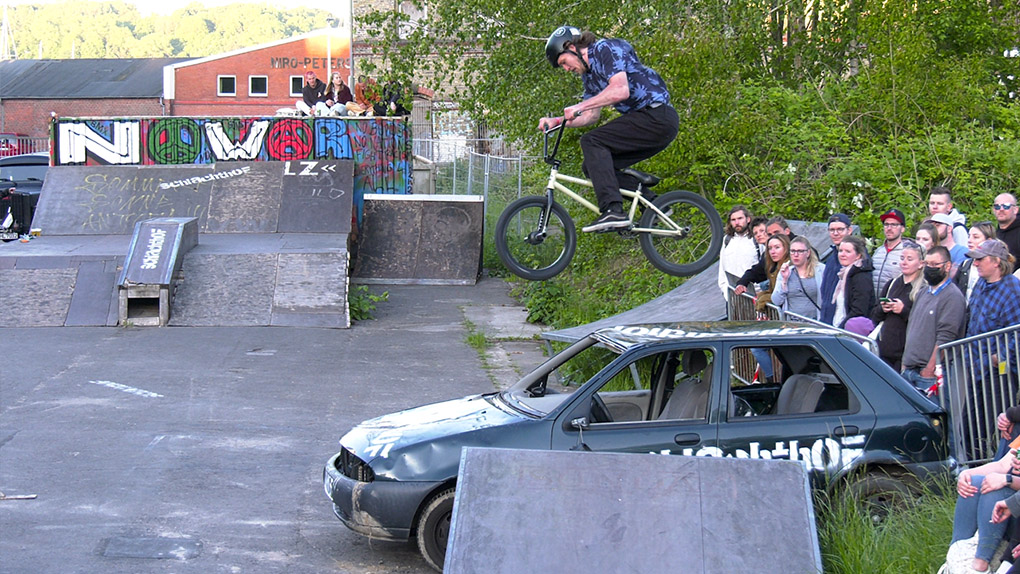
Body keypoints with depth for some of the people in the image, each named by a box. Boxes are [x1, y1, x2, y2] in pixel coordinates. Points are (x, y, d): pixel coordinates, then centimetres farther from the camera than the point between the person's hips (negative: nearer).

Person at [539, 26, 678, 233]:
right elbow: (591, 116, 21)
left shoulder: (605, 49, -9)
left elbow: (621, 90, -23)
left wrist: (579, 107, -20)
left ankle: (613, 211, -28)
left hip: (657, 117, -10)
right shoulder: (589, 74, 20)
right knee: (595, 165, 5)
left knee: (592, 142, -18)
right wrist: (557, 121, 7)